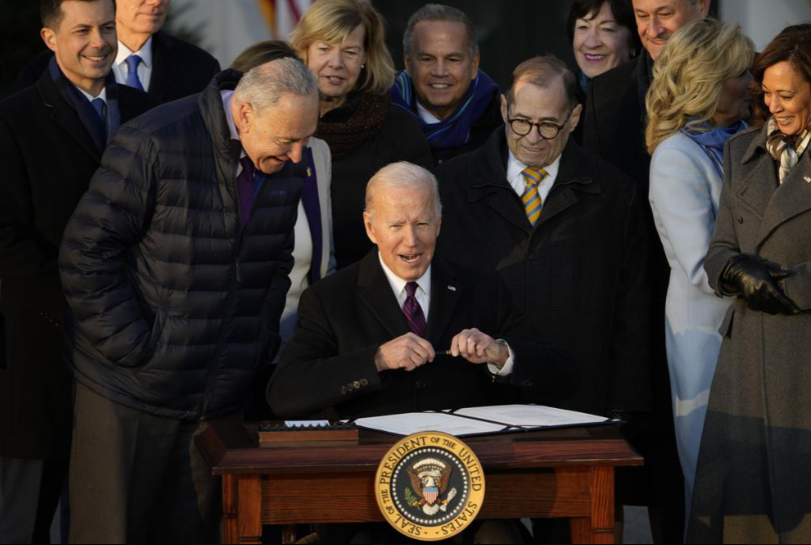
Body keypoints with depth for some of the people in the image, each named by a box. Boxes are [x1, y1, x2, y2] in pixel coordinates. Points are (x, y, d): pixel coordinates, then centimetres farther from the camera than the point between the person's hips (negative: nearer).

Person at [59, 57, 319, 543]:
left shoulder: (288, 164, 3)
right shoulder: (154, 145, -16)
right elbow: (86, 256, -13)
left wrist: (261, 347, 8)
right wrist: (134, 349, -15)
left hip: (223, 401, 5)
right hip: (132, 394, -5)